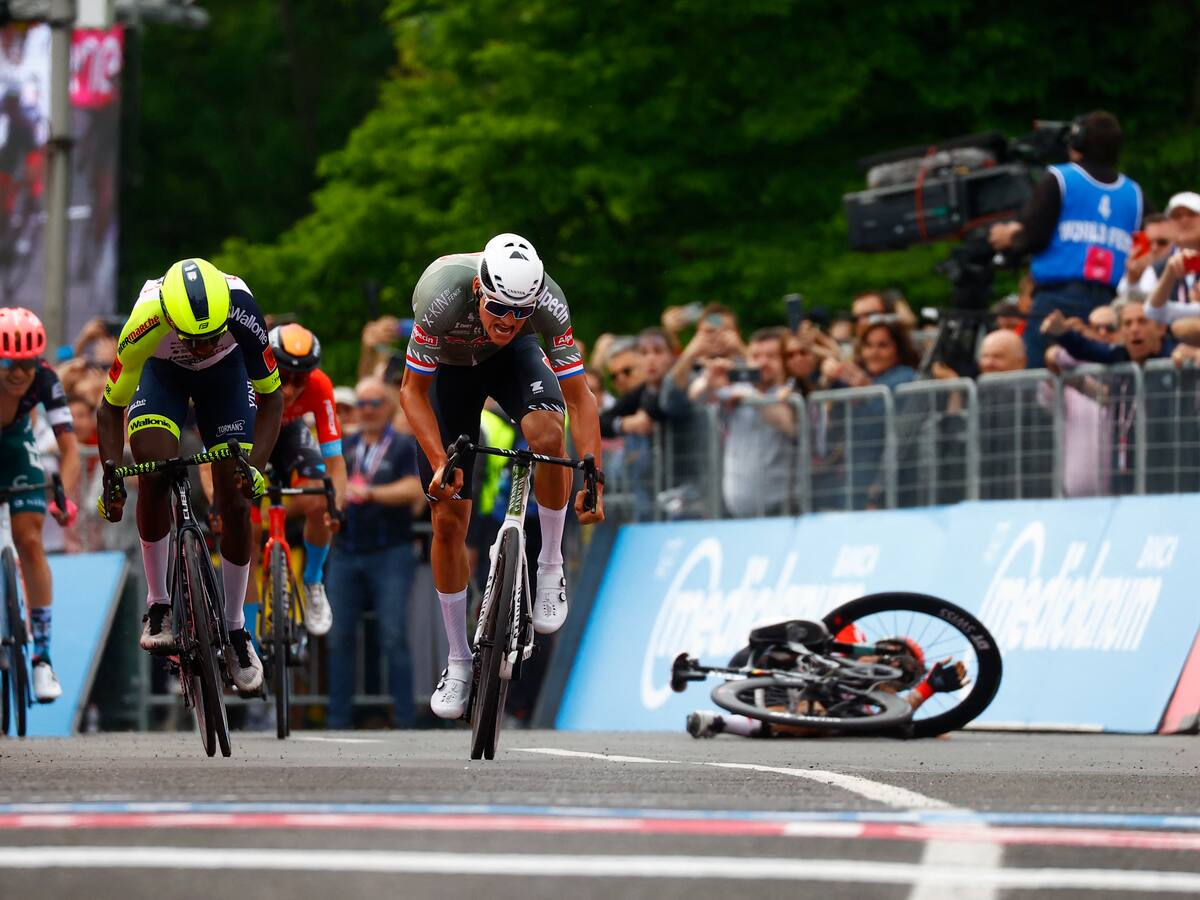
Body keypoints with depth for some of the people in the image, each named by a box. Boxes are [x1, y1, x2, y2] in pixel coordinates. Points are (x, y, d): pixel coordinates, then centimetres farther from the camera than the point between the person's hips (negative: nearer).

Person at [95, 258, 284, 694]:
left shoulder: (241, 313, -39)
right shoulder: (145, 323, -40)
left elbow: (270, 397, -24)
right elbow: (111, 408, -24)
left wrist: (255, 466, -35)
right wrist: (111, 478, -35)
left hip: (226, 371, 1)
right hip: (162, 371, -1)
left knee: (234, 502, -6)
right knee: (153, 475, -24)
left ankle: (235, 628, 10)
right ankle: (158, 605, -6)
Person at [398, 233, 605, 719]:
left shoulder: (548, 301, -34)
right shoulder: (443, 296, -39)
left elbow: (579, 398, -27)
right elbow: (412, 391, -27)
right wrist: (440, 463, -38)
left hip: (514, 356, 0)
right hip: (449, 365, 0)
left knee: (547, 433, -34)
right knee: (448, 519, -4)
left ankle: (550, 566, -11)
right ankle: (458, 662, 11)